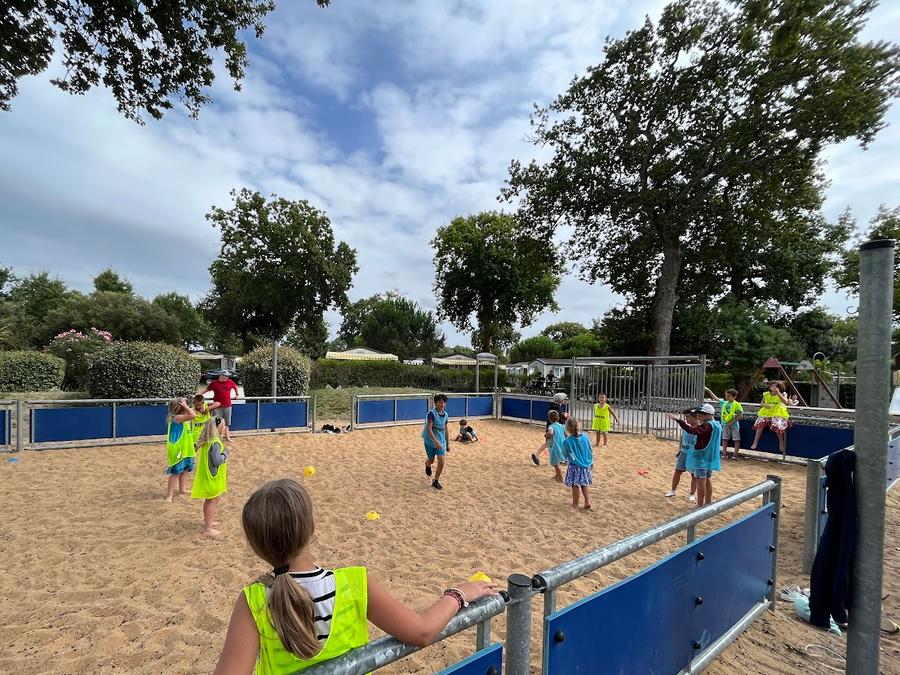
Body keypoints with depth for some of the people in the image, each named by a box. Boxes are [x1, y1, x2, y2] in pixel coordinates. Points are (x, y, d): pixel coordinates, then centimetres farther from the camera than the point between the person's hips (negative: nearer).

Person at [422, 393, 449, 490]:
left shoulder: (445, 415, 0)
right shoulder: (431, 413, -20)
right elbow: (429, 429, -28)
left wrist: (447, 443, 16)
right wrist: (436, 441, -38)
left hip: (441, 442, 4)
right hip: (430, 441, -4)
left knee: (441, 462, -5)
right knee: (431, 460, 16)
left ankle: (435, 481, 14)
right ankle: (427, 465, 54)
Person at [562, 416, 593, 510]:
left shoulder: (567, 441, -18)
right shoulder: (585, 437, -7)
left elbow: (566, 456, -7)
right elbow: (590, 452, 4)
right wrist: (591, 463, 16)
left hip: (575, 467, -4)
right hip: (586, 466, 4)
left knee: (575, 485, 10)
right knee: (584, 485, 21)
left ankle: (575, 504, 22)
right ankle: (587, 502, 21)